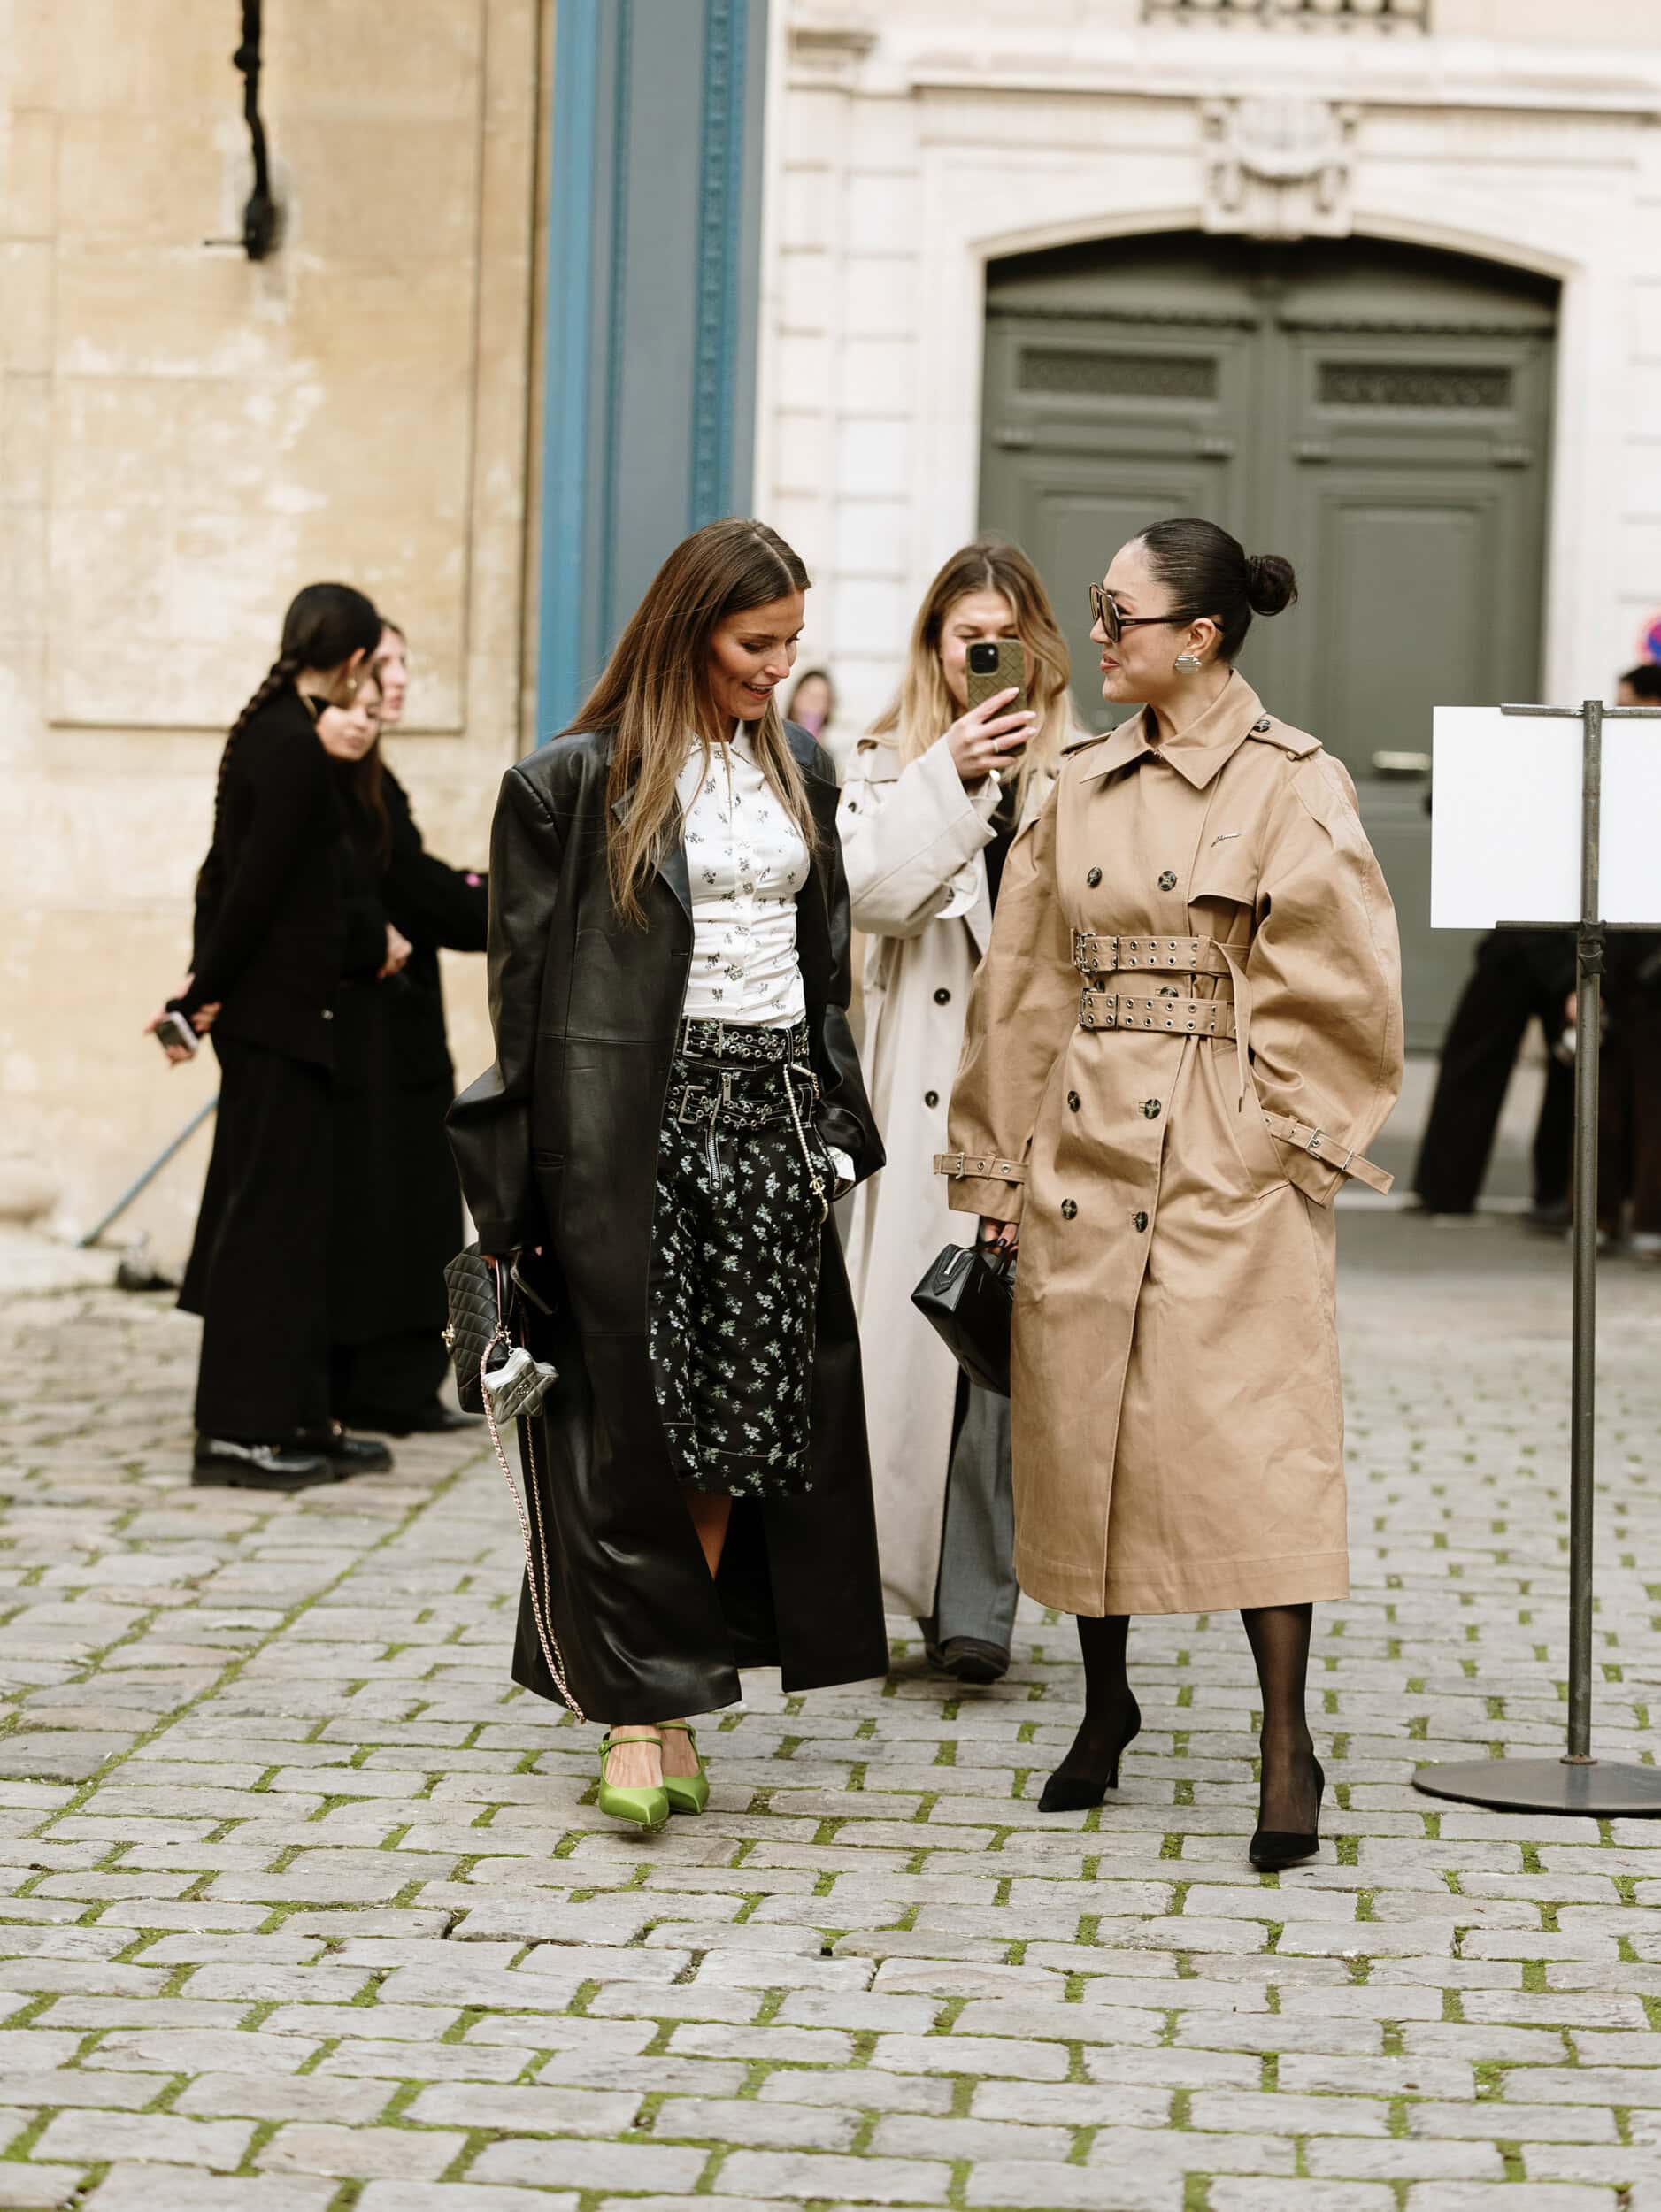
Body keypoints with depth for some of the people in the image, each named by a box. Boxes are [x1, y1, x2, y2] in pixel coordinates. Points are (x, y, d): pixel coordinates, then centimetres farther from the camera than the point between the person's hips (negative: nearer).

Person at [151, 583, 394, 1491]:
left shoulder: (264, 730, 12)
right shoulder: (295, 748, -17)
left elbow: (230, 873, 14)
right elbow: (255, 883, -19)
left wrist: (206, 983, 12)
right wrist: (205, 993, -11)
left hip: (270, 1008, 10)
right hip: (277, 1014, -10)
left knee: (293, 1213, 13)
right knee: (268, 1214, -5)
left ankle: (296, 1418, 19)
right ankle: (238, 1429, -1)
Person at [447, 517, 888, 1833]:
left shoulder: (799, 770, 13)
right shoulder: (581, 781, -4)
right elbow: (527, 982, -4)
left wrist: (834, 1122, 12)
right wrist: (520, 1183, -8)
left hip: (770, 1117, 5)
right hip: (635, 1120, -5)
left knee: (745, 1413, 2)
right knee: (634, 1416, -3)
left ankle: (670, 1702, 9)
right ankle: (643, 1710, 1)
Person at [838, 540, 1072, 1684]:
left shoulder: (1079, 771, 5)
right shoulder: (888, 765, 12)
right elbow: (872, 891, -4)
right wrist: (953, 775, -10)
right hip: (927, 1090, 2)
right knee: (919, 1325, 0)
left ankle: (976, 1601, -4)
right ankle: (934, 1579, 13)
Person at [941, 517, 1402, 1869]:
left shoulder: (1295, 786, -5)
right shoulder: (1084, 788, 11)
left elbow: (1339, 988, -6)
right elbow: (1029, 983, 14)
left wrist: (1286, 1132, -9)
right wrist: (999, 1158, 12)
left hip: (1224, 1163, -5)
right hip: (1085, 1146, 5)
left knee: (1245, 1427, -10)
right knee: (1078, 1423, 8)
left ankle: (1287, 1743, -6)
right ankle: (1105, 1702, 24)